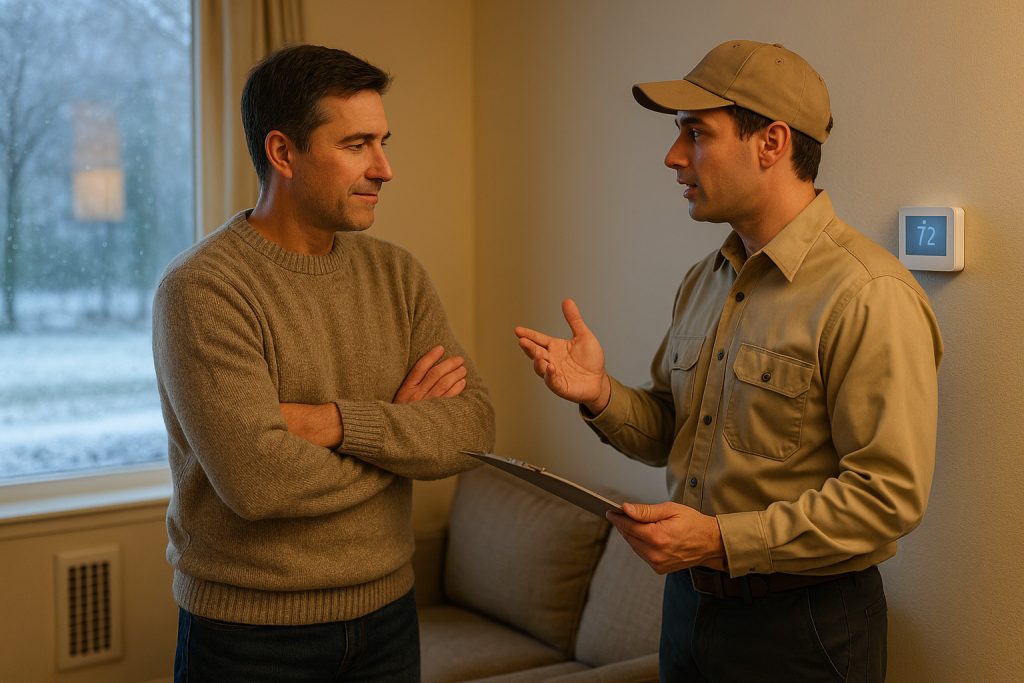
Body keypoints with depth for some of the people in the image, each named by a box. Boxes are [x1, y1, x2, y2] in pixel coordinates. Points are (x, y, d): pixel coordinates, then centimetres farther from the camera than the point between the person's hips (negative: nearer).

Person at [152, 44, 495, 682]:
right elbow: (257, 480, -26)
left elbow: (474, 429, -8)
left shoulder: (398, 274, 2)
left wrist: (333, 421, -22)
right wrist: (399, 430, -12)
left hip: (387, 612, 5)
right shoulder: (201, 288, -17)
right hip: (249, 632, -5)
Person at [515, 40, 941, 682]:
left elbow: (889, 495, -22)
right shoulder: (705, 281, 8)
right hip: (690, 601, 7)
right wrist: (602, 396, -6)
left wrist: (723, 540, -25)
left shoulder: (869, 297, -19)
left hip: (801, 628, -7)